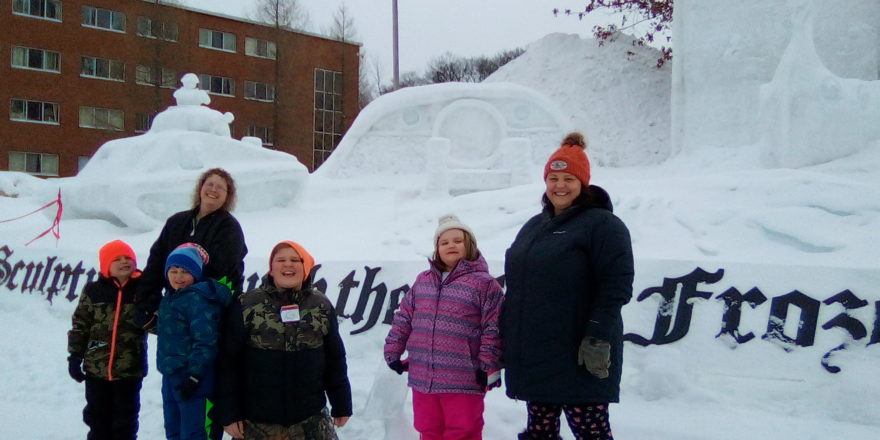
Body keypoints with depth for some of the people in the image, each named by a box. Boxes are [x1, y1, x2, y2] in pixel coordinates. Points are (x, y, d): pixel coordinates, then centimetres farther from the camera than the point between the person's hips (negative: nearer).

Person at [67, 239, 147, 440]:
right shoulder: (93, 290, 0)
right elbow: (80, 325, 4)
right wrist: (75, 356, 2)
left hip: (129, 369, -2)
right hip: (96, 368, 2)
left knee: (125, 418, 9)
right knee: (97, 416, 15)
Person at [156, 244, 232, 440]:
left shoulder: (198, 299, -18)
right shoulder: (171, 297, 13)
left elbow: (205, 341, -23)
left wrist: (194, 374, -24)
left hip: (192, 378, -10)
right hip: (171, 376, 10)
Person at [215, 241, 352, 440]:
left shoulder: (321, 306, 4)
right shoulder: (246, 306, -4)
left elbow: (335, 359, 9)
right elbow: (229, 362, -4)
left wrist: (341, 405, 9)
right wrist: (229, 414, -6)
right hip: (257, 422, -2)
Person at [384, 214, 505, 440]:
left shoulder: (484, 283, -5)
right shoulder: (423, 281, 12)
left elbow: (493, 329, -9)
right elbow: (403, 319, 16)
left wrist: (489, 366, -13)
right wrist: (393, 352, 13)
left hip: (463, 380, -5)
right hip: (423, 378, 6)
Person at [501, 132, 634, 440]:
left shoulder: (602, 224, -6)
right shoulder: (533, 226, 17)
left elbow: (616, 286, -15)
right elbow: (517, 286, 22)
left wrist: (598, 337, -22)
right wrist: (506, 337, 19)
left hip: (578, 357, -7)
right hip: (532, 356, 7)